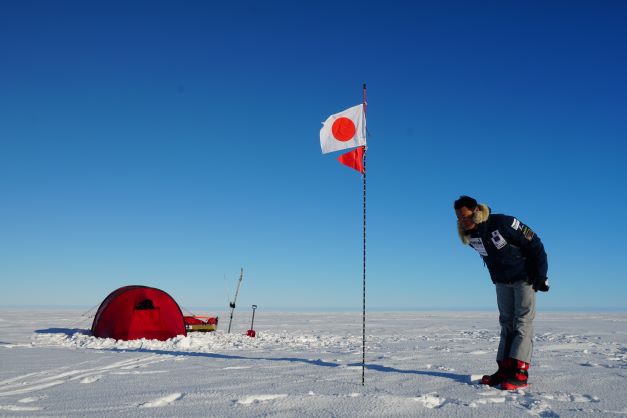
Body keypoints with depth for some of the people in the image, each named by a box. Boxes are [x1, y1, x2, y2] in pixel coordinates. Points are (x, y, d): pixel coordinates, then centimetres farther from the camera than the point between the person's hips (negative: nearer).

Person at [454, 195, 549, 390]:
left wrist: (540, 276, -17)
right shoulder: (470, 236, -8)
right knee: (507, 324, 4)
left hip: (525, 277, -6)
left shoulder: (503, 223, -28)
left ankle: (519, 372, -14)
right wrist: (495, 279, 13)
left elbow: (534, 244, -19)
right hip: (502, 282, 6)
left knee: (523, 322, -10)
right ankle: (505, 370, 4)